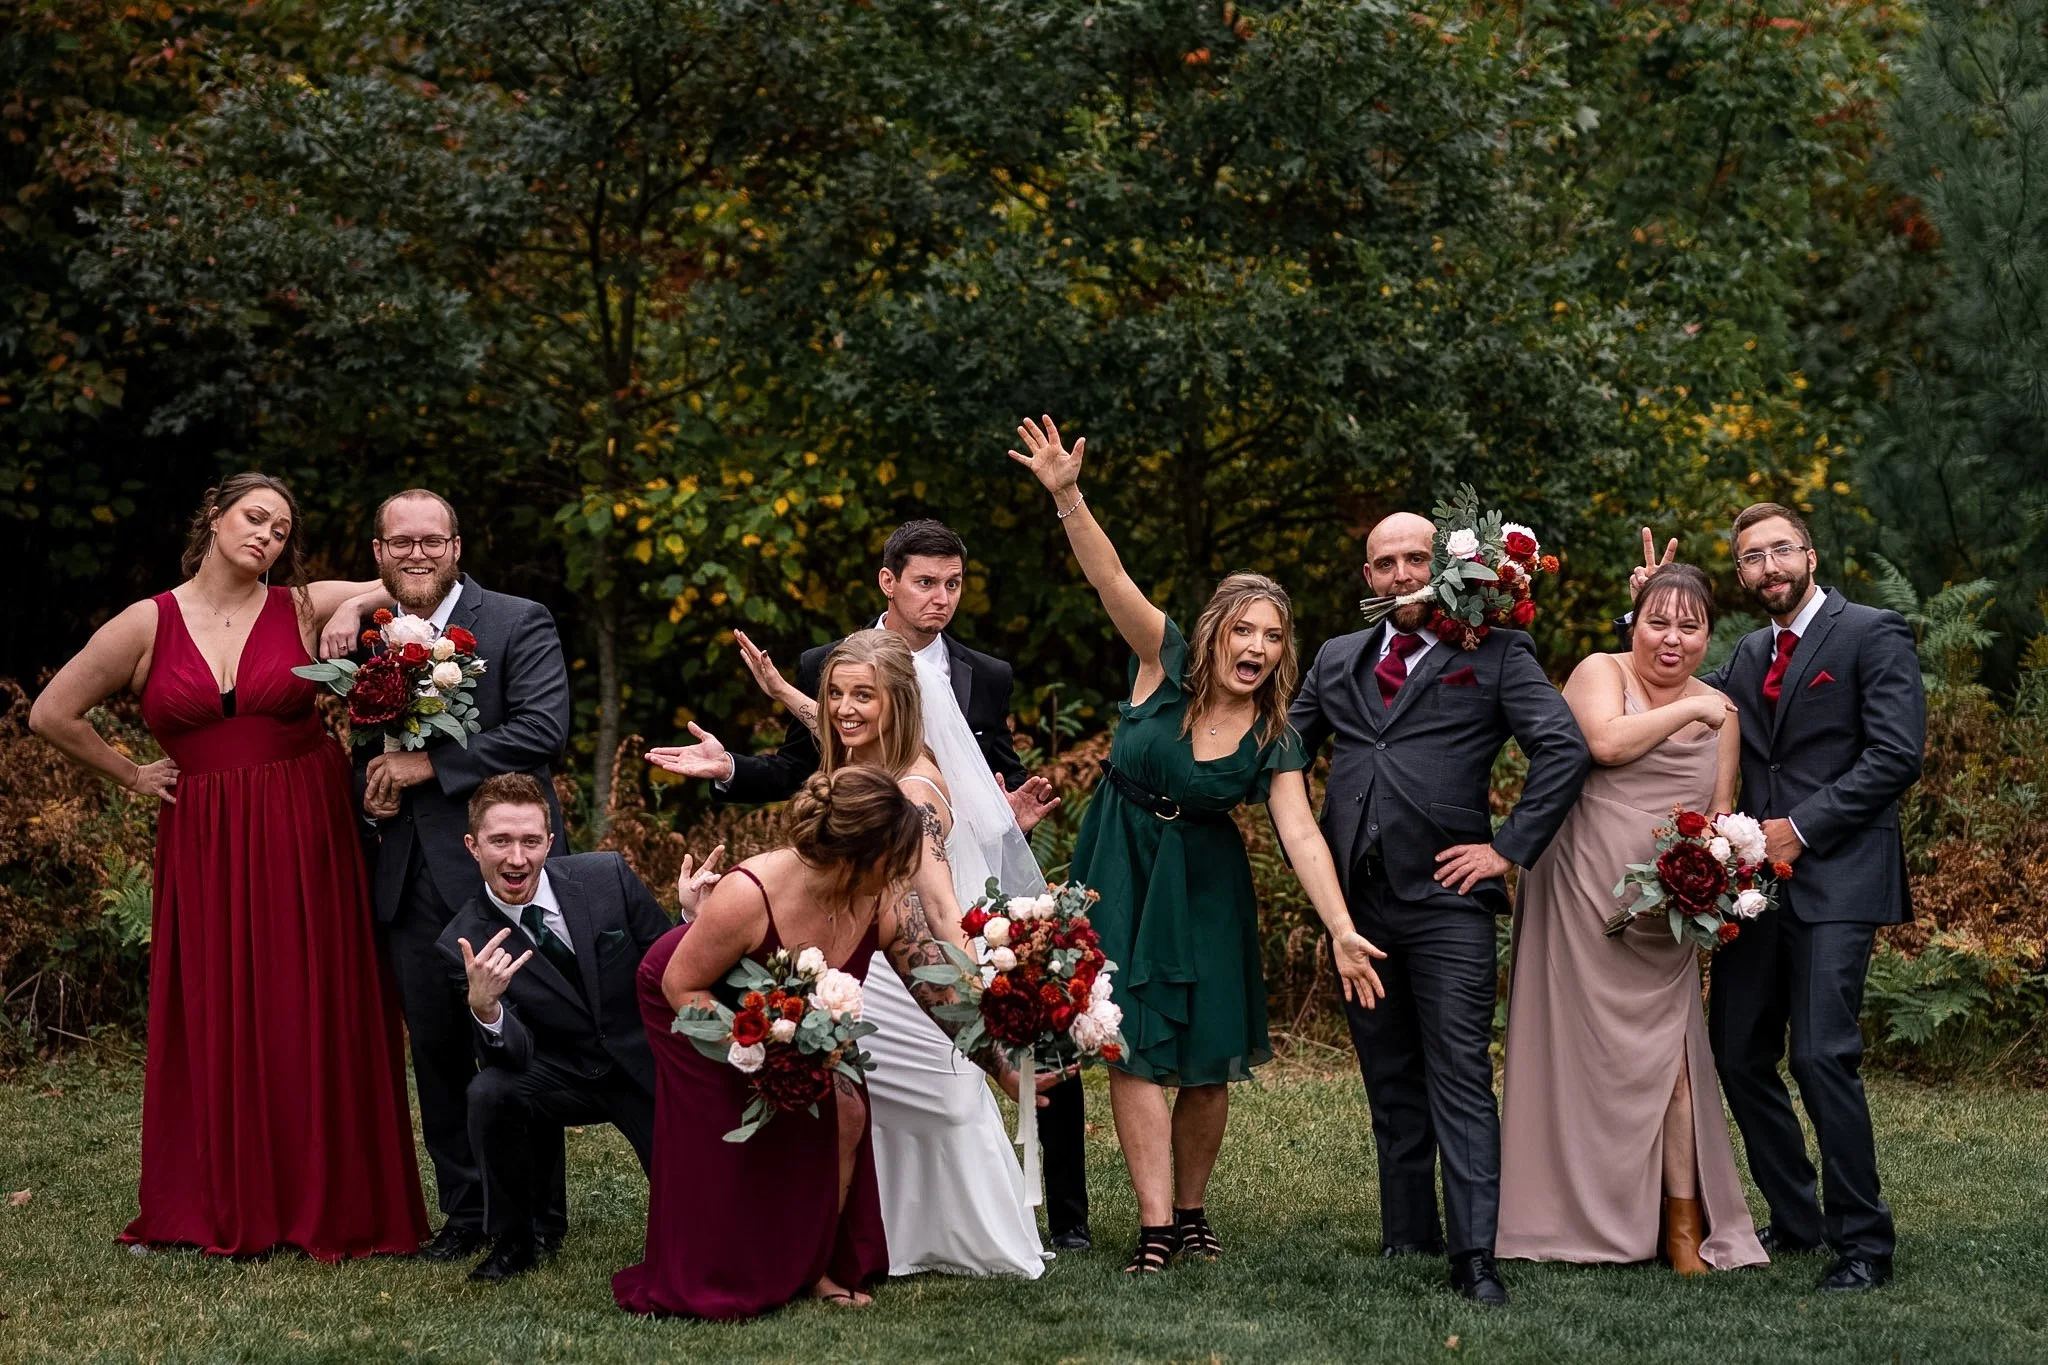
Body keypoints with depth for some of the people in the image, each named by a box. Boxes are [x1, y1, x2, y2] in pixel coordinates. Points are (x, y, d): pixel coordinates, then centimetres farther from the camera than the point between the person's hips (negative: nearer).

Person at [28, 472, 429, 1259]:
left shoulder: (304, 609, 1)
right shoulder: (147, 625, 0)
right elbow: (53, 714, 4)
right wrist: (130, 776, 6)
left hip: (305, 839, 0)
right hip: (203, 847, 0)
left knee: (312, 1018, 3)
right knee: (213, 1022, 3)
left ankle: (326, 1205, 10)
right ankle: (223, 1208, 12)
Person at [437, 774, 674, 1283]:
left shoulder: (608, 877, -13)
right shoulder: (465, 944, -15)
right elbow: (513, 1058, -22)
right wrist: (483, 1008, -42)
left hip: (647, 1063, 0)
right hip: (560, 1078, 0)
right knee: (489, 1092, -31)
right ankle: (512, 1243, -8)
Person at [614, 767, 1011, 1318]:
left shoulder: (889, 905, -28)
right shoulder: (749, 895, -41)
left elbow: (945, 997, -18)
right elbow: (682, 985, -28)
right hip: (695, 1003, -4)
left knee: (844, 1110, -8)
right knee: (720, 1148, -6)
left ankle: (816, 1267, 9)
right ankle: (704, 1286, 15)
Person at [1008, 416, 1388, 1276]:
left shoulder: (1275, 740, -5)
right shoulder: (1166, 666, -11)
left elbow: (1300, 835, -13)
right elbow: (1111, 580, -22)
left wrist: (1341, 930, -24)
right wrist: (1067, 498, -37)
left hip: (1203, 888, 2)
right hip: (1122, 872, -2)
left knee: (1207, 1060, 2)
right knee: (1136, 1048, -7)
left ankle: (1190, 1211, 22)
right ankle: (1155, 1225, -7)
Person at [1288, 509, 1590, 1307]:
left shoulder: (1495, 655, 2)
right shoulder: (1336, 661, 17)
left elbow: (1564, 747, -8)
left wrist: (1510, 849, -11)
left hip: (1446, 896, -5)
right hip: (1355, 899, 5)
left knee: (1460, 1078, -10)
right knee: (1390, 1083, 11)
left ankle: (1474, 1257, -13)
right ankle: (1406, 1240, 19)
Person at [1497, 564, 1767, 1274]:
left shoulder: (1720, 711, 14)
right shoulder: (1601, 673, 1)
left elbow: (1721, 812, 16)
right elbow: (1607, 741, -18)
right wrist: (1689, 709, -9)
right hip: (1584, 894, -3)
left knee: (1664, 1051, -3)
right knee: (1583, 1048, 2)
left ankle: (1683, 1227, 4)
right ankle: (1578, 1215, 12)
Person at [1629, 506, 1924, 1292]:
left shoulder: (1873, 636, -2)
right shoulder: (1749, 655, 19)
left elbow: (1897, 755, -11)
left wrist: (1801, 828, -14)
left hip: (1834, 880, -7)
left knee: (1823, 1056, -15)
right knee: (1739, 1057, 7)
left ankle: (1863, 1241, -6)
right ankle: (1795, 1219, 20)